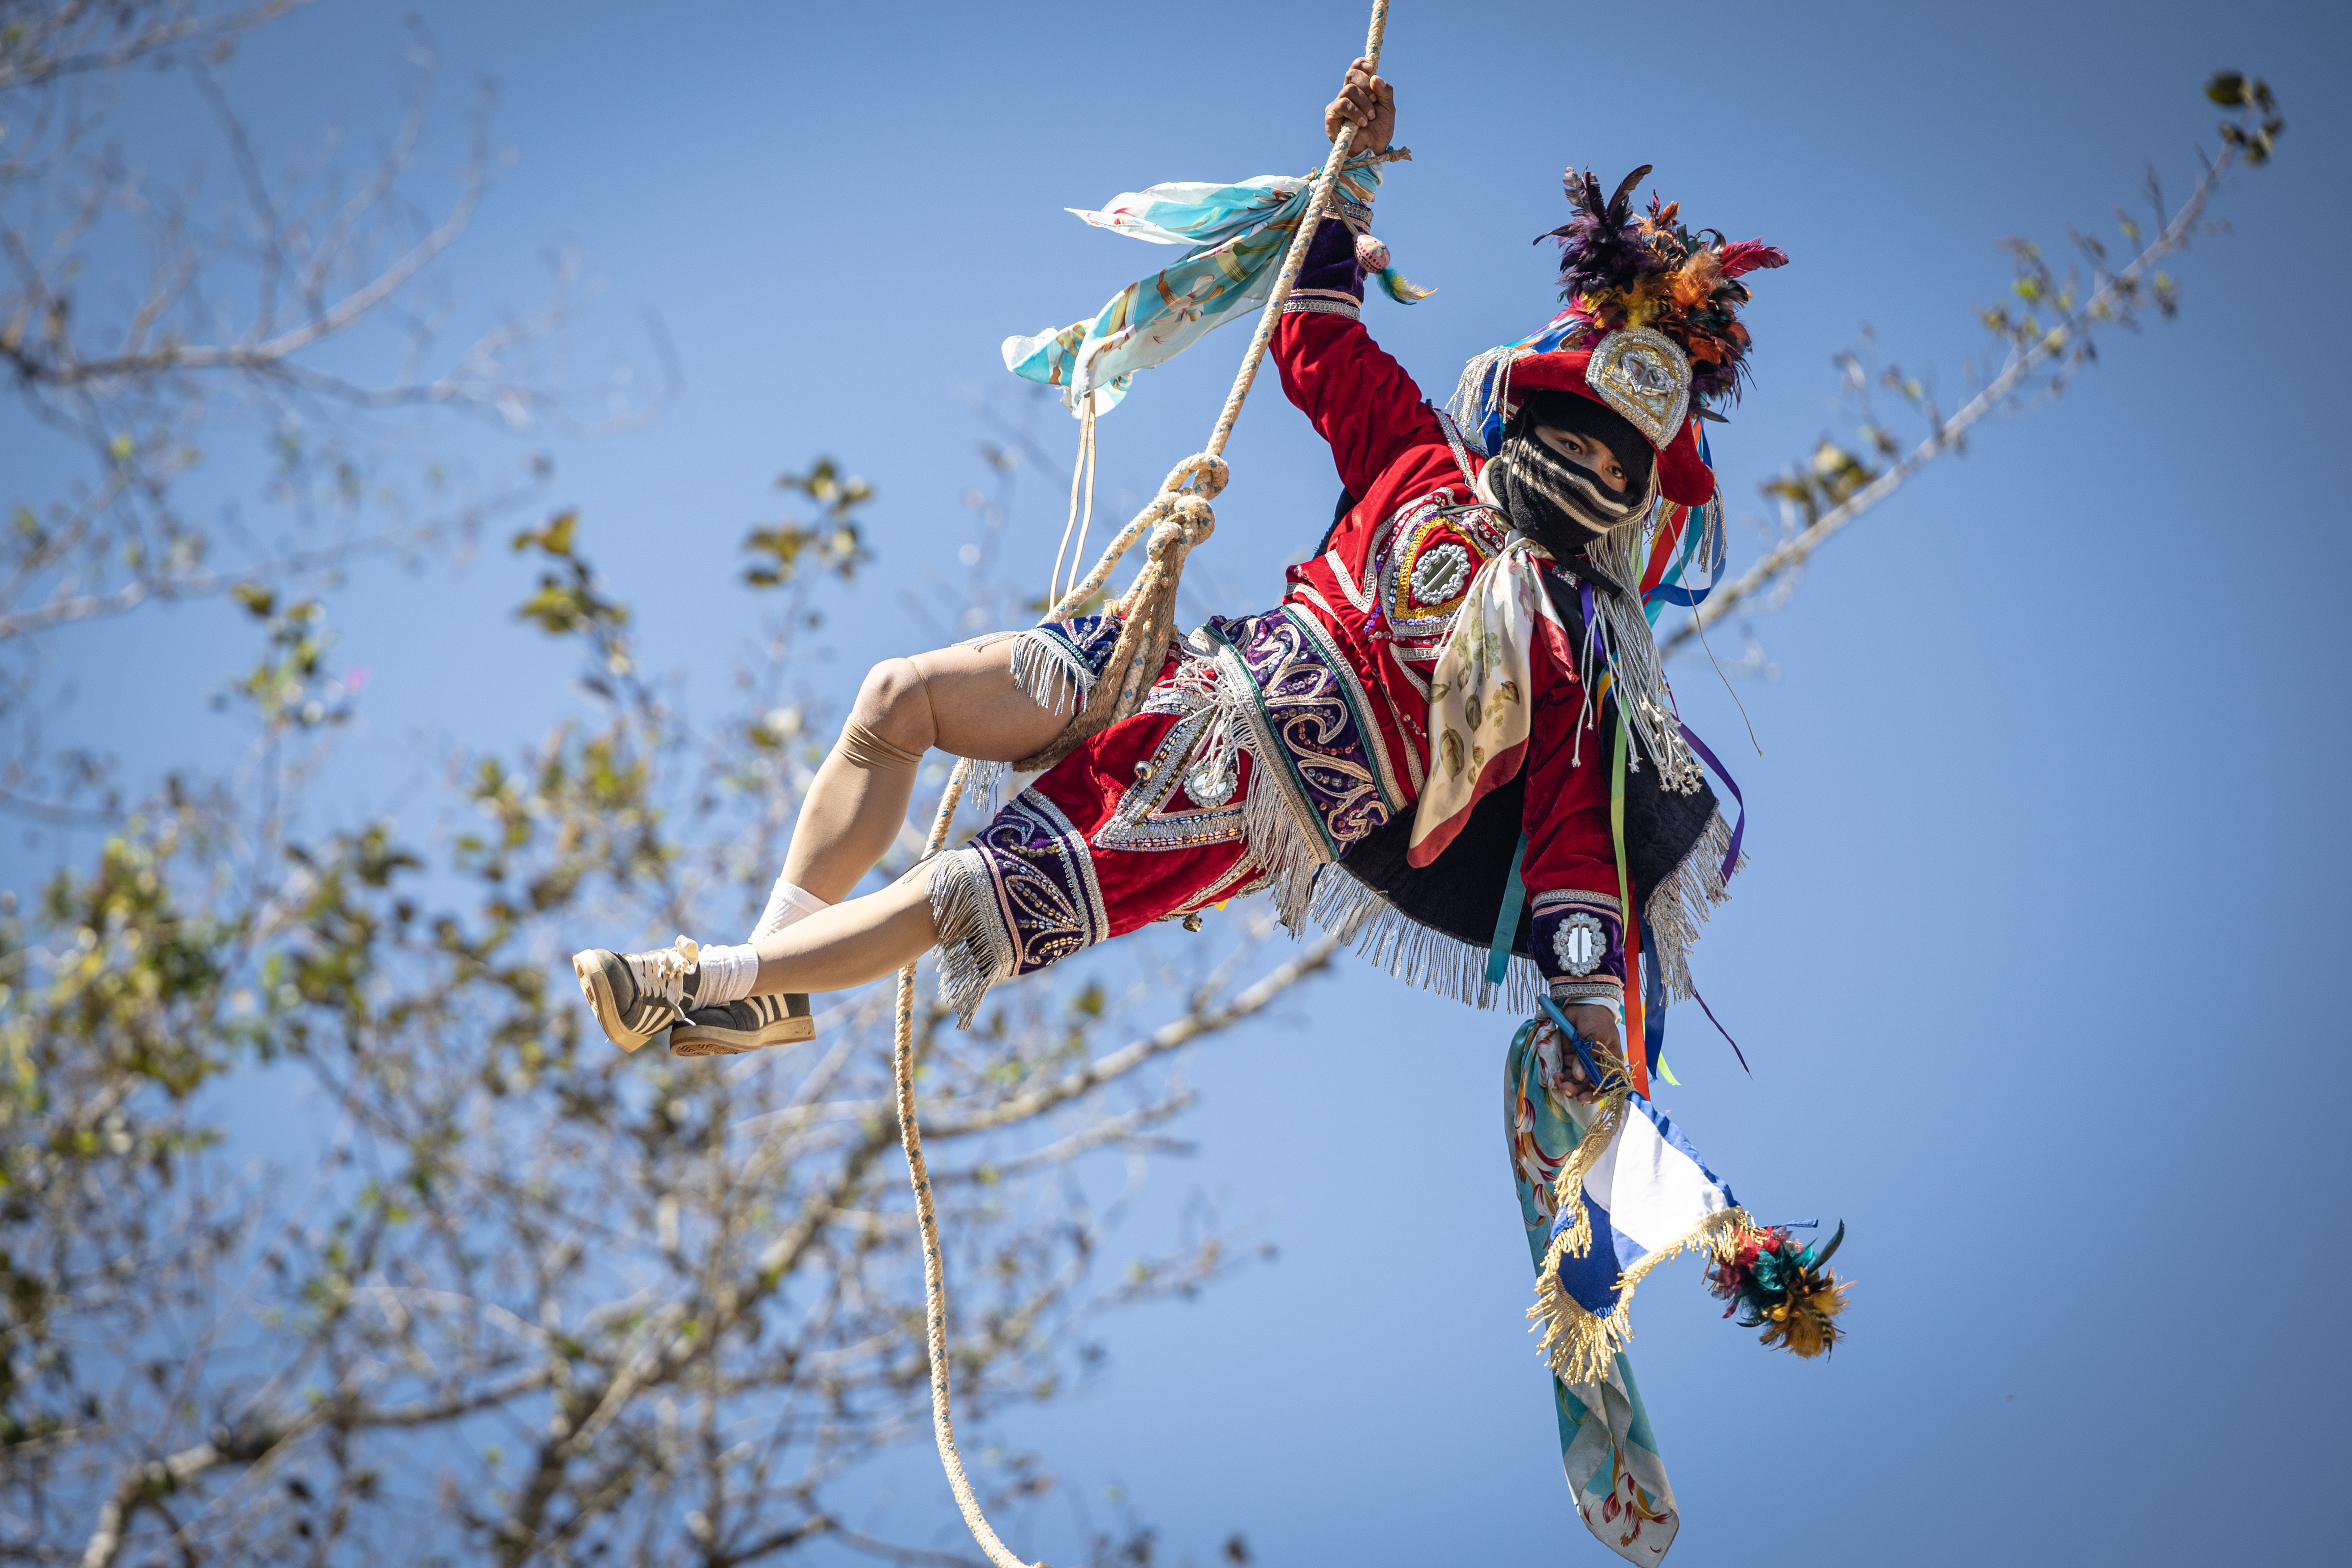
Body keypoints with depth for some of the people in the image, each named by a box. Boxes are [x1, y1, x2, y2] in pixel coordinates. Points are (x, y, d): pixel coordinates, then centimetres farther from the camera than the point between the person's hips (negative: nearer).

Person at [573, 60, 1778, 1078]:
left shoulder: (1577, 651, -4)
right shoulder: (1422, 462, 10)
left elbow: (1576, 833, -9)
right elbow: (1317, 342, 21)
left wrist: (1591, 1006, -18)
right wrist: (1351, 169, 16)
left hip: (1261, 797, -6)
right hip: (1203, 674, 6)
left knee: (990, 897, -19)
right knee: (899, 693, -5)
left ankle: (719, 984, -11)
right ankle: (770, 963, -3)